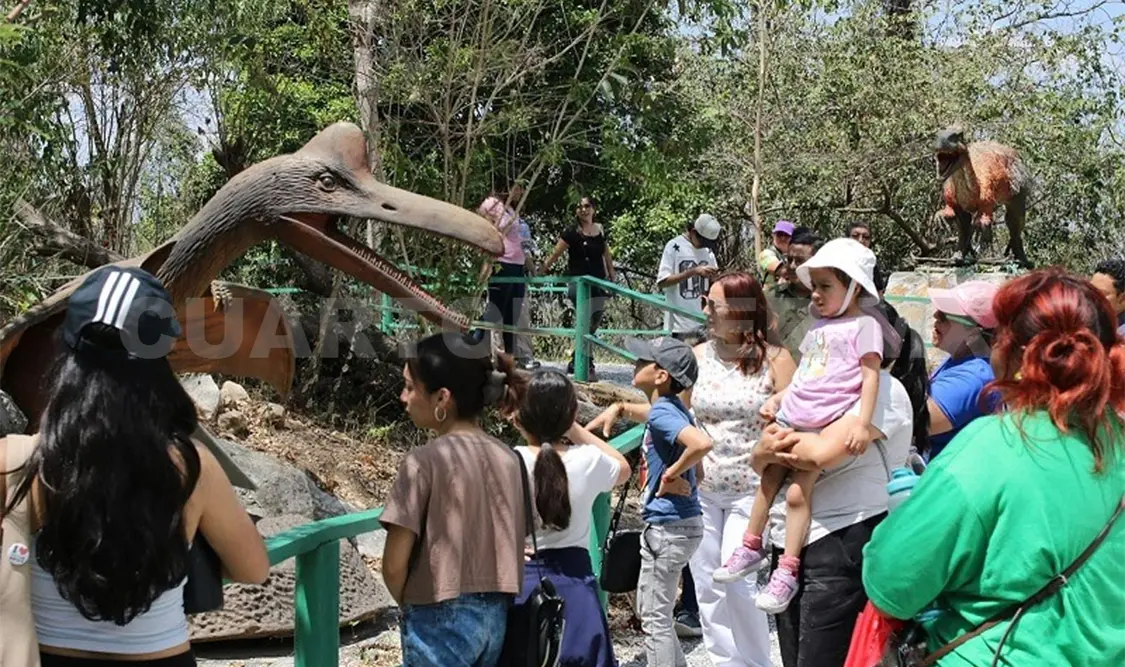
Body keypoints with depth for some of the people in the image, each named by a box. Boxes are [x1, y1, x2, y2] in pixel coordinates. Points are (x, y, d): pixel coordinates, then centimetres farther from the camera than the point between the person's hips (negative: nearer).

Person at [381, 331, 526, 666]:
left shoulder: (424, 461, -14)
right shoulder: (508, 459, 4)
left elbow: (394, 566, -12)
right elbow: (515, 546, 9)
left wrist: (413, 607, 6)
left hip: (441, 622, -6)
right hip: (496, 616, 6)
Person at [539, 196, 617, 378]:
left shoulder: (601, 231, 9)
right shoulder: (572, 233, -5)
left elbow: (607, 256, 18)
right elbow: (554, 255, -5)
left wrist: (613, 277, 17)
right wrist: (539, 273, -8)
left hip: (598, 282, 5)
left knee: (595, 322, 6)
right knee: (586, 322, -13)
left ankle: (575, 362, 19)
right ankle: (587, 365, -10)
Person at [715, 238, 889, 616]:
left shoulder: (863, 326, -5)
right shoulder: (818, 328, 19)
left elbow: (870, 377, -12)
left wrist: (863, 423, -21)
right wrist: (776, 399, 17)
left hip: (827, 425, -8)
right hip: (793, 418, 8)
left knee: (798, 493, -13)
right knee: (769, 480, 14)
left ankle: (787, 571, -8)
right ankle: (752, 546, 28)